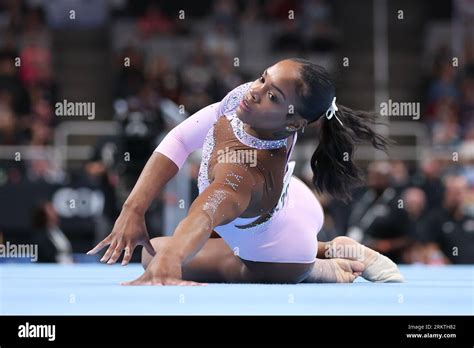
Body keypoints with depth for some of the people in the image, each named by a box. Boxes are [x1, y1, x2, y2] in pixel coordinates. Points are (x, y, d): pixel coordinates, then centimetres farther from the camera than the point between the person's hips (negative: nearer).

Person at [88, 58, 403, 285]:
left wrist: (168, 258, -88)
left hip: (279, 263, -7)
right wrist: (134, 208, -29)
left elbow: (206, 214, -69)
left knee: (154, 253, 12)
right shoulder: (245, 97, -28)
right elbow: (181, 139, -20)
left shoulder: (247, 171, -49)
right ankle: (332, 250, 25)